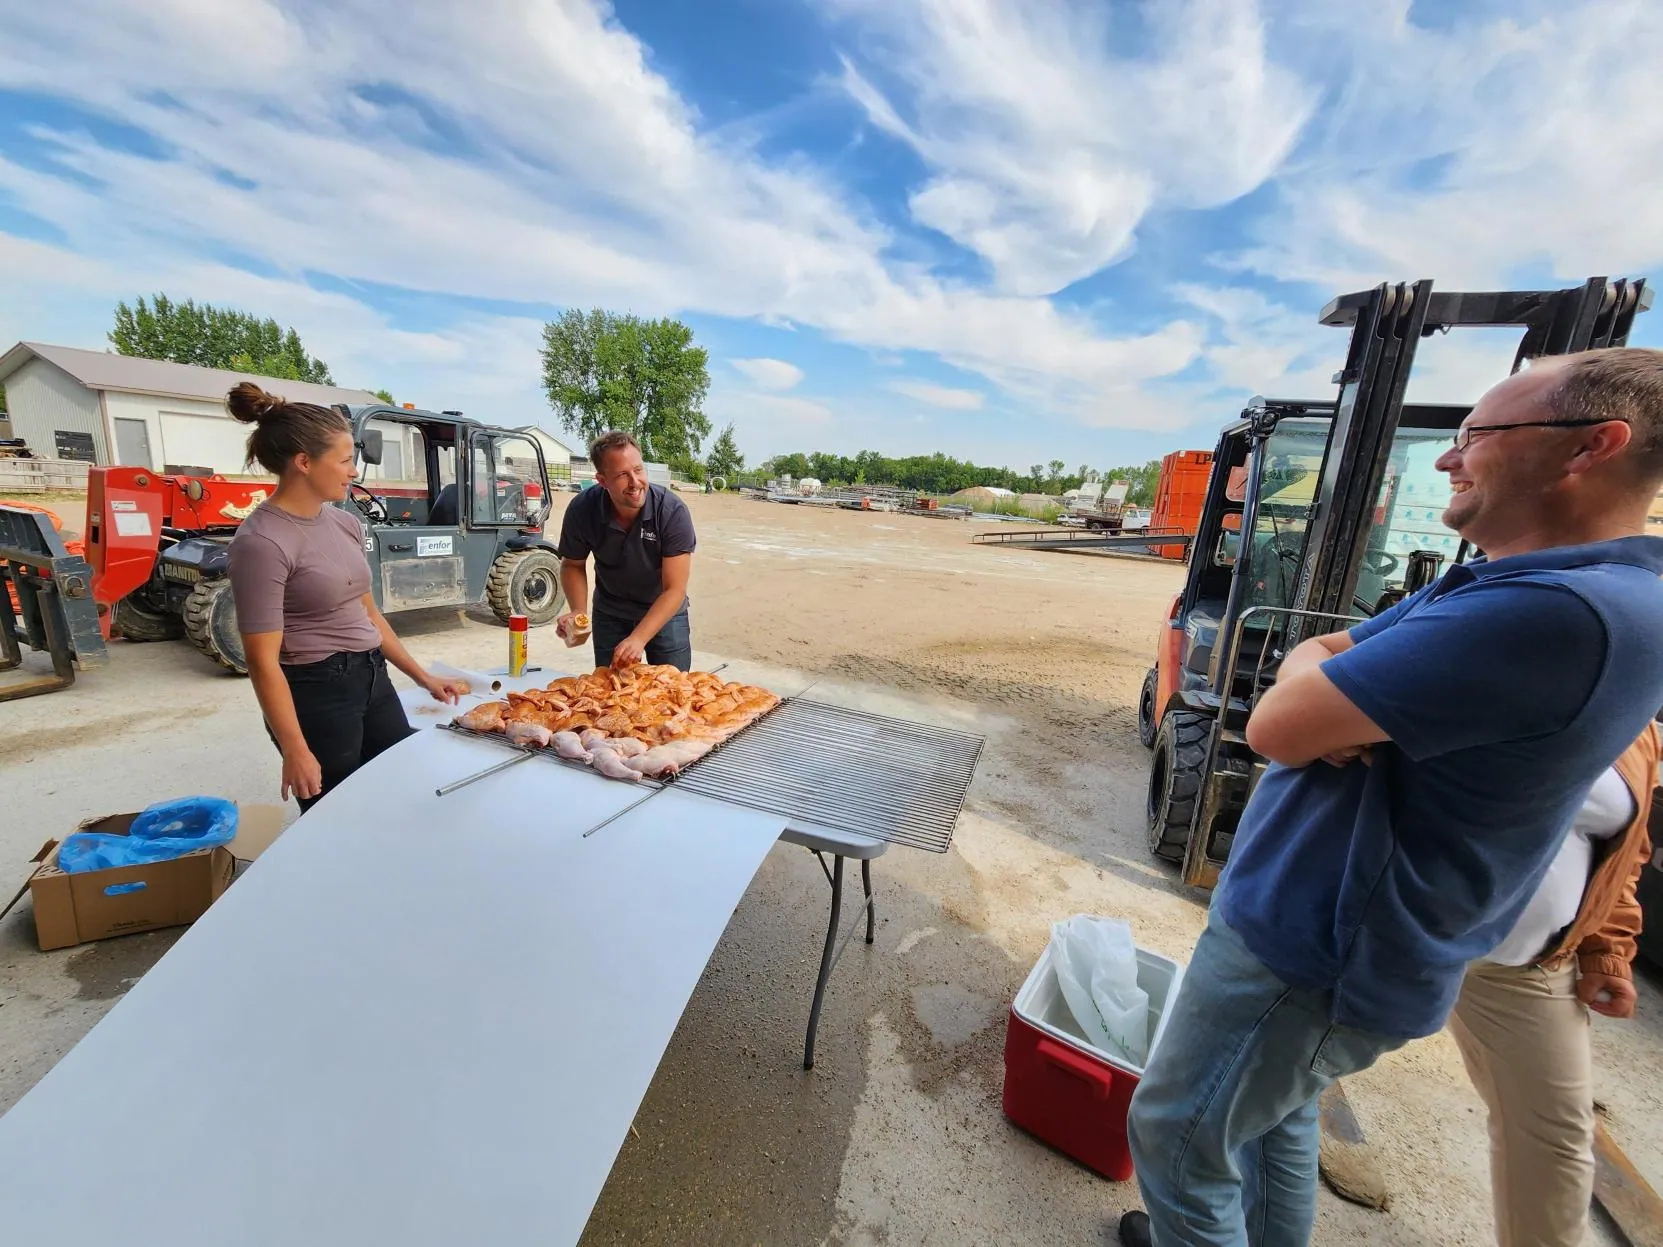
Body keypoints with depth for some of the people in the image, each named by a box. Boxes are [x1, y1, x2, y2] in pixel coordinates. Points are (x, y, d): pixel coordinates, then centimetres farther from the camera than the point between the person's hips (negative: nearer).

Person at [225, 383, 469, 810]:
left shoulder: (344, 522, 5)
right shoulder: (261, 541, -17)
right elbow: (263, 661, -16)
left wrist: (424, 678, 13)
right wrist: (295, 752, -16)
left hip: (374, 679, 7)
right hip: (317, 692, -7)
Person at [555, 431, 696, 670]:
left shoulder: (673, 511, -27)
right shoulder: (582, 509, -19)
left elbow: (675, 589, -27)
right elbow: (573, 565, -1)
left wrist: (638, 639, -36)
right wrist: (579, 610, -18)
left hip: (666, 613, -2)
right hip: (609, 613, 2)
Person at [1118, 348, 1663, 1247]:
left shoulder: (1558, 612, -28)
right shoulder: (1500, 584, 8)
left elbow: (1275, 726, -28)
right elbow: (1321, 662, 8)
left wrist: (1312, 667, -6)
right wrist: (1337, 707, -14)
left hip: (1317, 950, -10)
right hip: (1323, 923, 10)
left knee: (1175, 1135, 11)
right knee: (1275, 1111, 30)